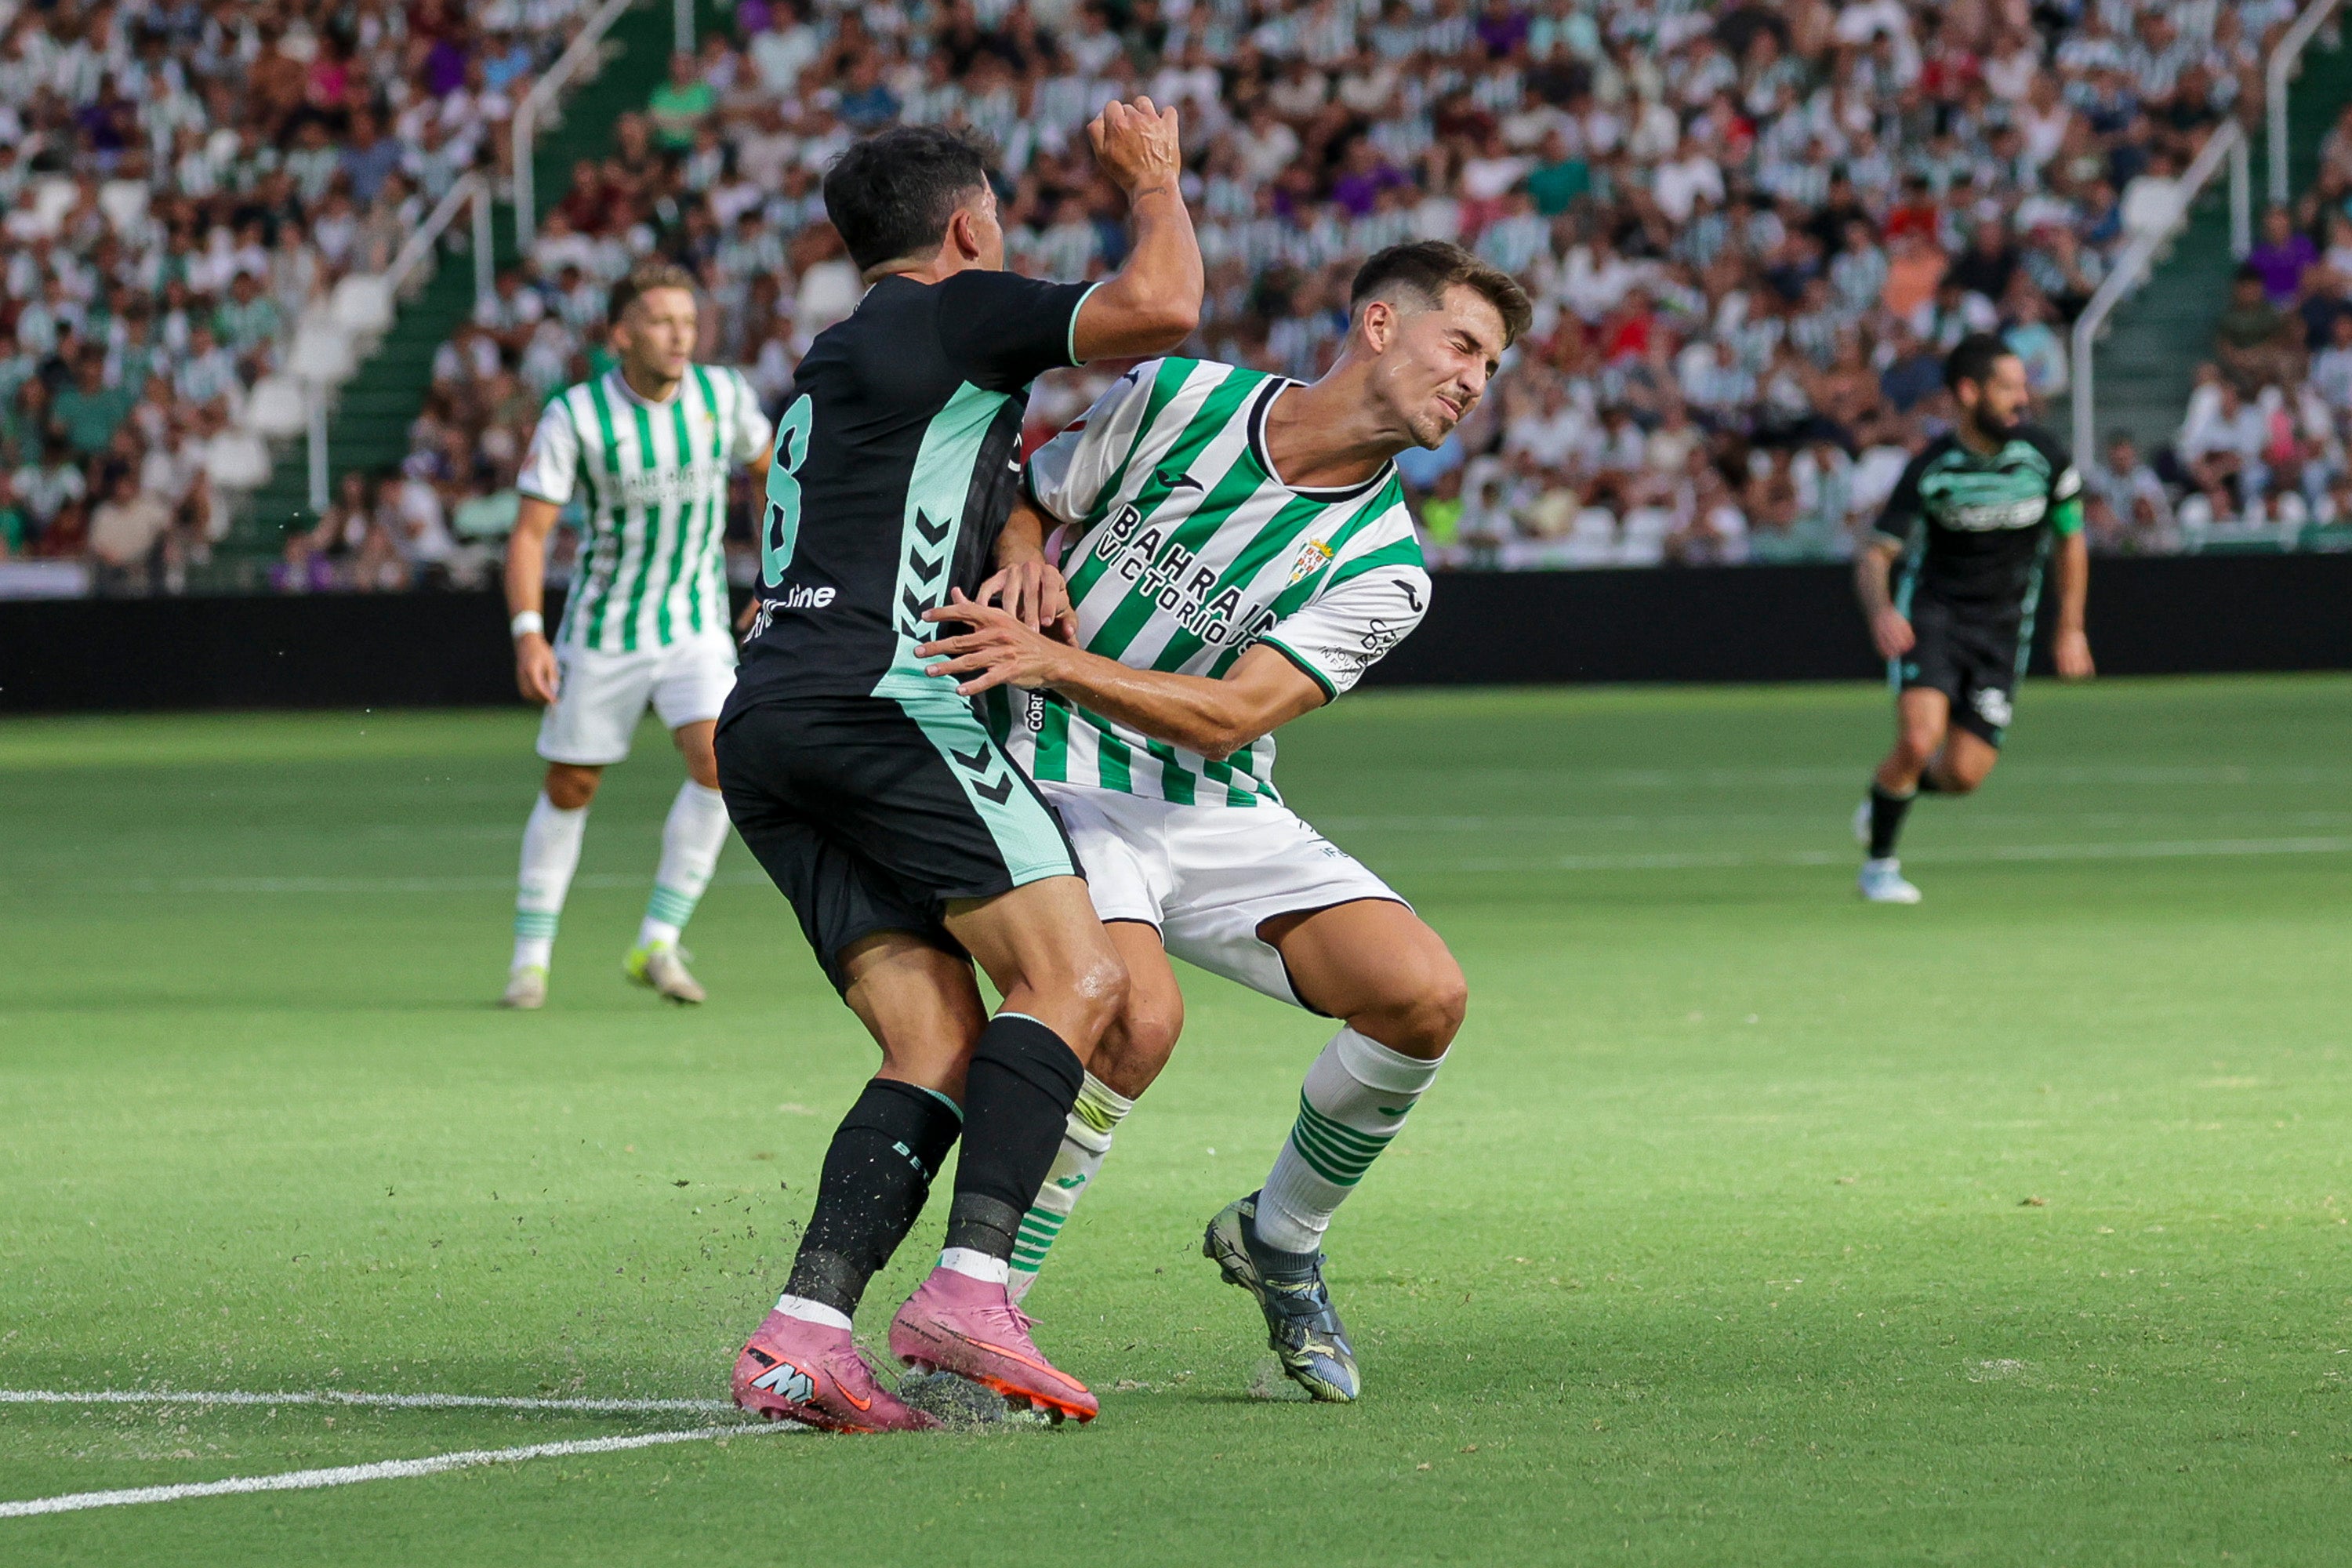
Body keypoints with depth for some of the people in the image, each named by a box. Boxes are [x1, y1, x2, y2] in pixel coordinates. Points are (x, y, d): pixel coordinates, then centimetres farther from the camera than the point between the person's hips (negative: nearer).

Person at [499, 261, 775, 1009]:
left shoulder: (724, 394, -6)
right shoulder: (574, 416, -15)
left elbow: (767, 465, 16)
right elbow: (529, 531, -13)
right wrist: (528, 633, -24)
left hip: (696, 627, 2)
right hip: (601, 631, -2)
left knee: (718, 763, -19)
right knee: (570, 788, 7)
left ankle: (658, 943, -10)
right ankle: (531, 954, 23)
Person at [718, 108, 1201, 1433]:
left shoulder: (834, 371, 32)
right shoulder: (953, 316, 5)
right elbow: (1161, 309, -6)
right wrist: (1154, 179, 11)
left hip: (763, 729, 9)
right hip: (877, 702, -9)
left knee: (939, 1045, 2)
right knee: (1075, 978, -13)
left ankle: (805, 1333, -15)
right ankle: (971, 1291, -28)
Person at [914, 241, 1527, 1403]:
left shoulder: (1382, 566, -3)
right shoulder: (1182, 395, -4)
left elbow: (1227, 718, -14)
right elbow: (1027, 499, 10)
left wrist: (1054, 661, -26)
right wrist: (1025, 562, -14)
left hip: (1218, 815, 4)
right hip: (1060, 783, -3)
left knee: (1423, 998, -16)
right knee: (1138, 1018, -31)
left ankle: (1277, 1240, 11)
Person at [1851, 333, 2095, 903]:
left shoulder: (2044, 456, -5)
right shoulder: (1931, 469, -12)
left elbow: (2071, 540, 10)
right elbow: (1875, 555, -10)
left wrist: (2071, 629, 7)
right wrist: (1881, 610, -31)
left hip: (2002, 626, 3)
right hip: (1930, 616, -3)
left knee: (1963, 775, -6)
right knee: (1919, 741, -24)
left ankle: (1887, 795, 30)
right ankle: (1880, 862, 0)